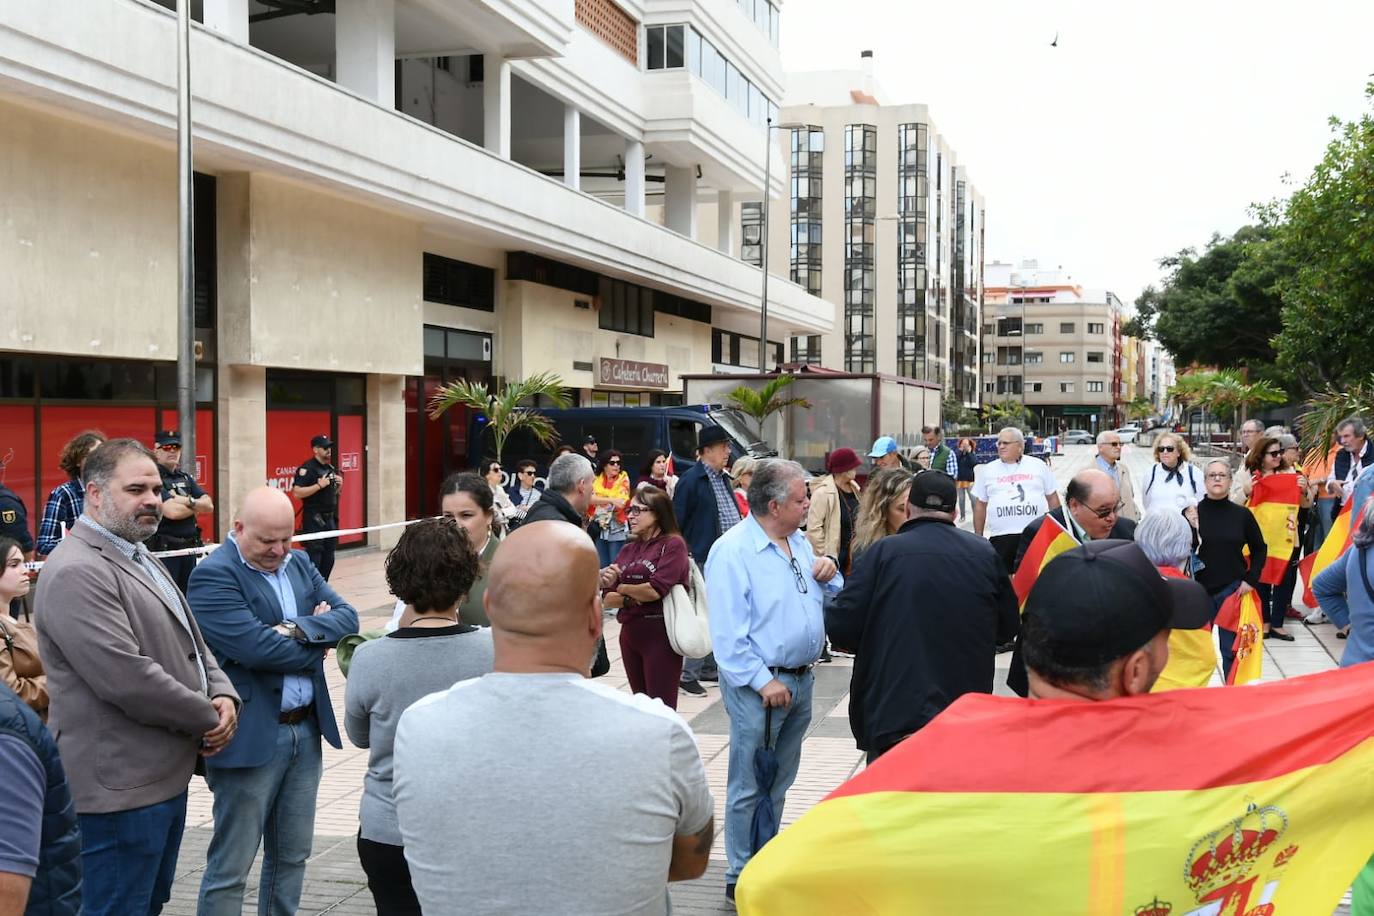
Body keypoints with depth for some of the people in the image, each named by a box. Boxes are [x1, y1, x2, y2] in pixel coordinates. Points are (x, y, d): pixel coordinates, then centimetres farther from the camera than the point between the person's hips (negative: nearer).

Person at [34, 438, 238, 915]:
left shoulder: (141, 558, 14)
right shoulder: (77, 572, -19)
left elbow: (191, 642, 19)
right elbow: (128, 679, -26)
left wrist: (223, 694, -1)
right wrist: (208, 718, -13)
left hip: (166, 777, 10)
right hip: (119, 791, -10)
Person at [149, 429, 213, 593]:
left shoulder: (185, 477, 15)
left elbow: (209, 505, 6)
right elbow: (172, 511, -19)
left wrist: (188, 501, -12)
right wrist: (197, 507, -2)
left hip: (189, 547, 7)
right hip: (164, 548, -7)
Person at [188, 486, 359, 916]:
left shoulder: (299, 563, 10)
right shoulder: (213, 575, -14)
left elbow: (347, 616, 2)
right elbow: (256, 647, -24)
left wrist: (300, 629, -17)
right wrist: (318, 645, -9)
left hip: (305, 730, 7)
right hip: (250, 737, -7)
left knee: (292, 855, 17)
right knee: (231, 865, 3)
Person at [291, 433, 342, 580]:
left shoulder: (331, 468, 13)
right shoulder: (306, 469, -11)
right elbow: (297, 493, -19)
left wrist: (339, 484, 4)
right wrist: (319, 485, -22)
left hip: (330, 518, 8)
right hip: (313, 519, -8)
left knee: (329, 558, 10)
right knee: (314, 557, -10)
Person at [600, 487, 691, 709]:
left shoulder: (673, 544, -6)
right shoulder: (628, 550, 13)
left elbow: (656, 590, -18)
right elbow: (607, 600, 9)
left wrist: (621, 587, -2)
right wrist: (629, 599, -12)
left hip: (660, 634, -7)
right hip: (630, 633, 7)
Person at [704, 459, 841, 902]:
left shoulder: (799, 541, 9)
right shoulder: (732, 551, -16)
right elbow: (727, 632, -19)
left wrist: (830, 575, -3)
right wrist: (762, 681, -22)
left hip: (801, 678, 8)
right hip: (759, 686, -8)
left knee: (779, 782, 19)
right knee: (749, 786, 2)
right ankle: (742, 877, 14)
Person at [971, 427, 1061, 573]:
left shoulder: (1038, 466, 8)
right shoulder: (987, 471, 9)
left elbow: (1052, 498, 13)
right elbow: (980, 505, 13)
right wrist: (978, 537, 11)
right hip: (1000, 538, 0)